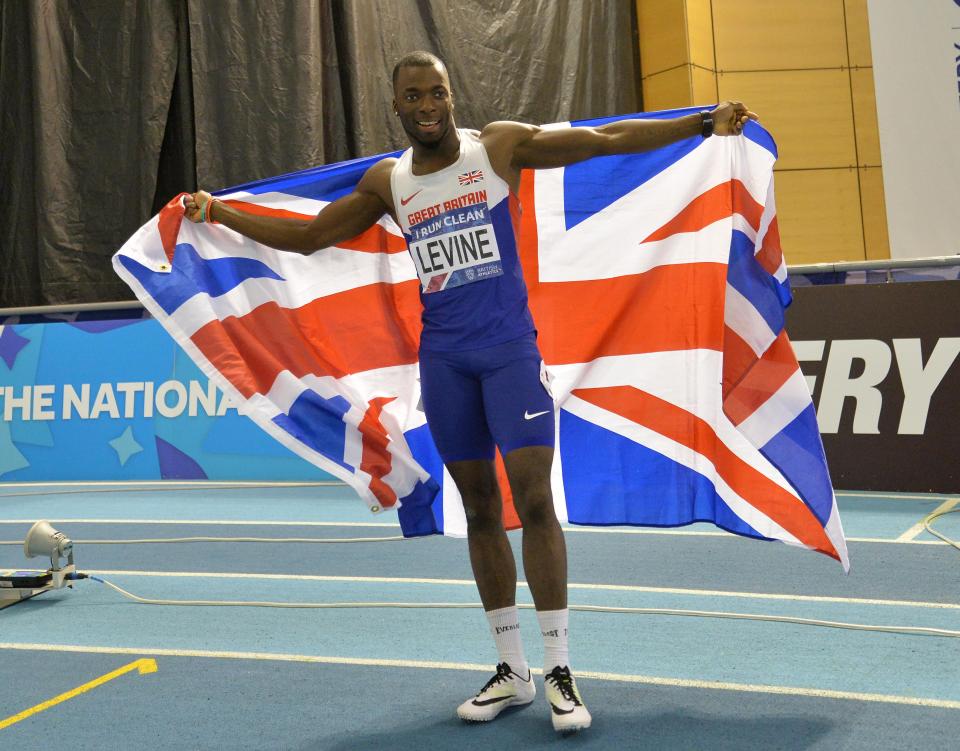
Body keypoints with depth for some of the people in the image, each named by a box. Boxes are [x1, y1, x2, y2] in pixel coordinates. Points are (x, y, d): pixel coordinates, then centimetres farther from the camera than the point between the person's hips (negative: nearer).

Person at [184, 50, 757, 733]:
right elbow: (304, 236, 17)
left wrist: (704, 124, -9)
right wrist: (218, 213, 16)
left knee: (533, 499, -12)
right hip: (443, 357, 3)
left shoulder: (501, 146, 0)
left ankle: (560, 672, -2)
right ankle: (512, 672, 17)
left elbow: (607, 138, -3)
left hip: (510, 347, -3)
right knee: (480, 508, 7)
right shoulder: (385, 182, 9)